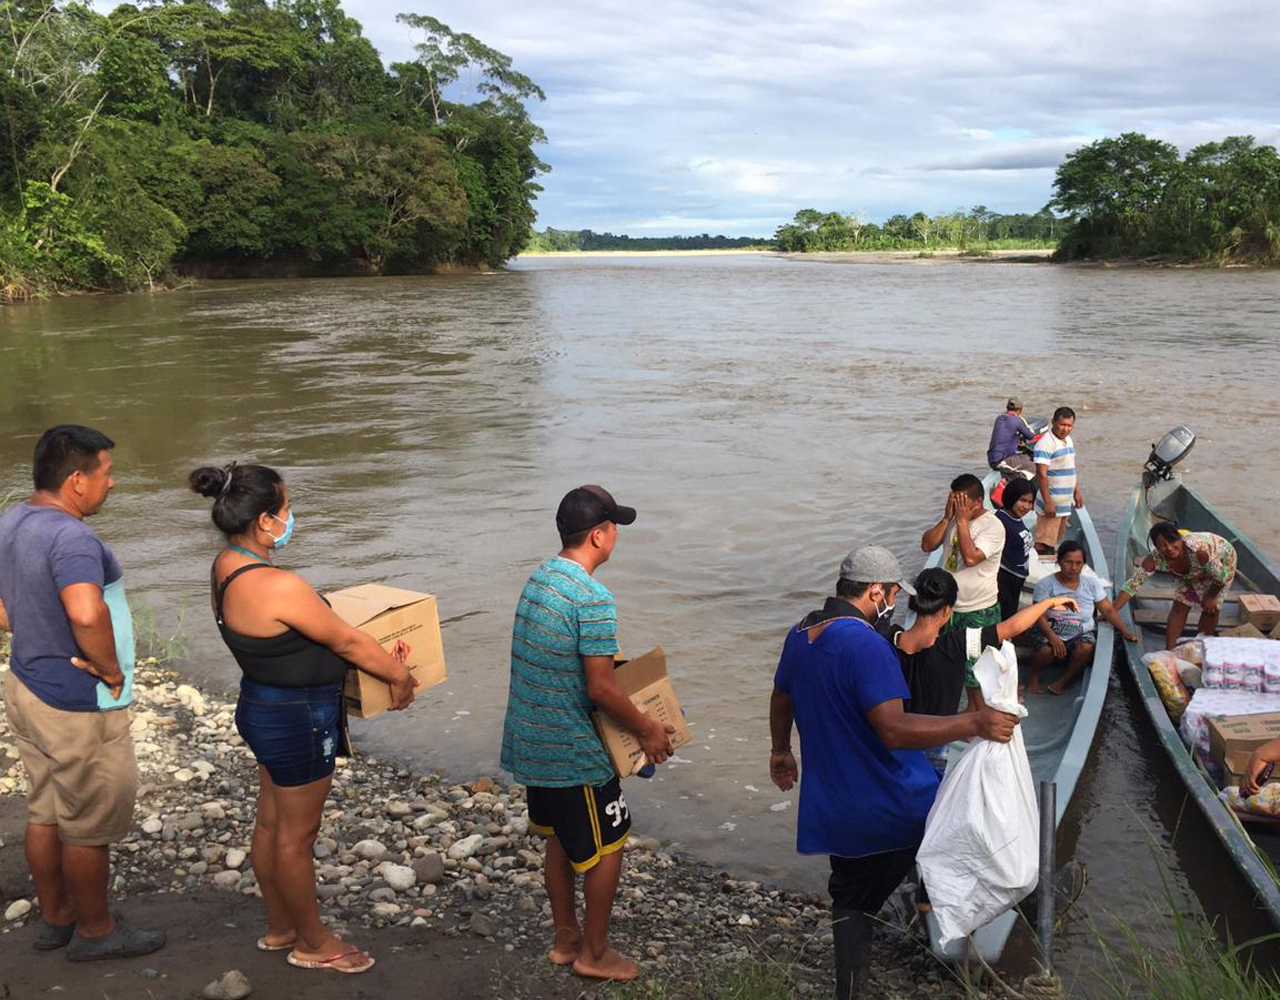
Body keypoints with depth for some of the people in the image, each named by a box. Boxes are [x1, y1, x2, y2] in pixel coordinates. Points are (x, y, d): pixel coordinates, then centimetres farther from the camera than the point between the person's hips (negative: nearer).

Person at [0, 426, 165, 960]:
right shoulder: (70, 538, -28)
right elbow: (87, 614, -44)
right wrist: (111, 670, -28)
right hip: (77, 707, -9)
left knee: (45, 814, 22)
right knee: (90, 828, 9)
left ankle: (55, 917, 39)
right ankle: (95, 930, 27)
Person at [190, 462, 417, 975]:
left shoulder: (225, 566, -2)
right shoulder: (278, 586, -31)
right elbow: (348, 643, -20)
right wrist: (400, 674, -6)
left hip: (261, 707, 9)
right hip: (298, 721, -9)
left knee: (271, 824, 23)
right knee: (296, 836, 9)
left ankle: (280, 928, 41)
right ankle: (314, 943, 29)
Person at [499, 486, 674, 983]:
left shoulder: (537, 578, 3)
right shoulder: (593, 599, -24)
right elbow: (600, 689, -22)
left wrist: (607, 663, 21)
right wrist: (646, 730, -9)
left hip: (529, 741, 9)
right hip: (573, 750, -8)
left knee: (560, 840, 22)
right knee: (606, 846, 10)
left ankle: (565, 938, 36)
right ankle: (594, 953, 23)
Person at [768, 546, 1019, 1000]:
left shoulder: (801, 633, 3)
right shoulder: (865, 643, -25)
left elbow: (780, 698, 19)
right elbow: (894, 729, -31)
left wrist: (781, 750, 35)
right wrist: (974, 723, -29)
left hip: (833, 807, 8)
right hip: (894, 805, -7)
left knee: (850, 900, 19)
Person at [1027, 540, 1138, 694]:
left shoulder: (1091, 583, 1)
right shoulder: (1046, 584, -9)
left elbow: (1108, 610, 6)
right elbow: (1040, 617, -14)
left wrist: (1125, 632, -5)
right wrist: (1053, 637, -29)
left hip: (1081, 634, 2)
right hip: (1050, 632, -2)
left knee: (1086, 648, -32)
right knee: (1045, 650, -34)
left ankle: (1064, 680, -5)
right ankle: (1034, 676, -1)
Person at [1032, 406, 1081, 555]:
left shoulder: (1069, 441, 12)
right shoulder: (1045, 443, -17)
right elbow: (1041, 474, -21)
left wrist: (1077, 493, 20)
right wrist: (1048, 502, -23)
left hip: (1065, 503, 9)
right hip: (1051, 503, -9)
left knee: (1055, 541, 15)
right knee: (1043, 544, -8)